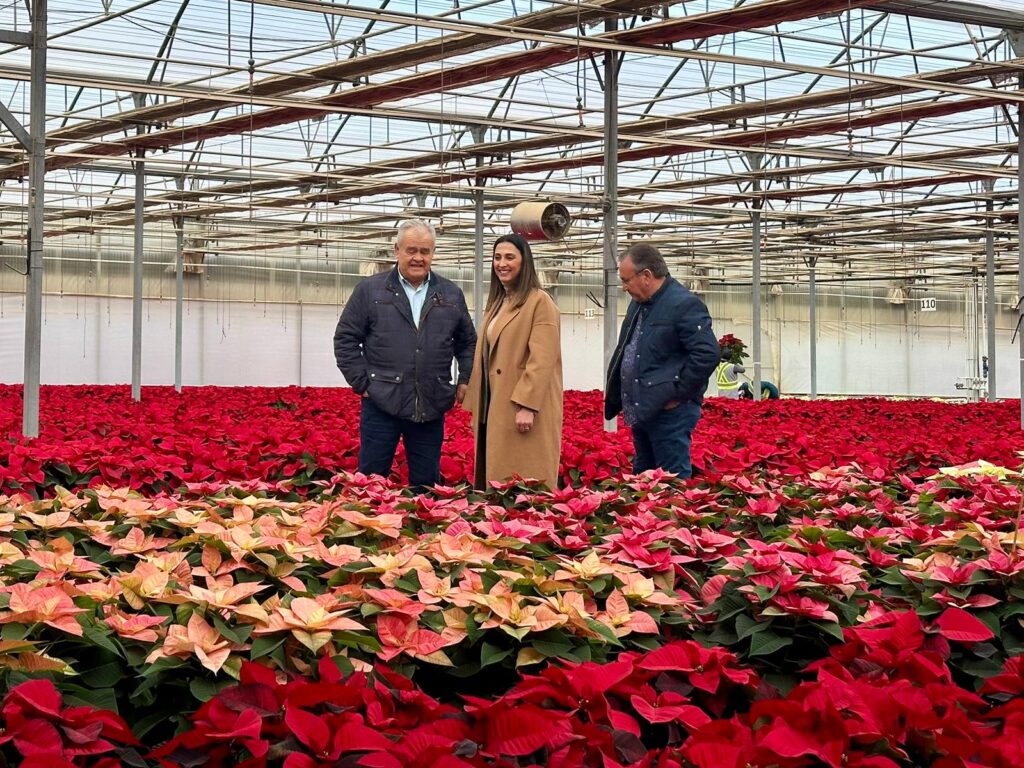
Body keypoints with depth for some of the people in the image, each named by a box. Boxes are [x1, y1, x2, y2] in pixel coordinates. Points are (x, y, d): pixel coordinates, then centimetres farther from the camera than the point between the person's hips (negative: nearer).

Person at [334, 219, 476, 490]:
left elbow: (468, 342, 20)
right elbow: (345, 339, 3)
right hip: (382, 404, -2)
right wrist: (362, 383, -3)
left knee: (426, 485, 8)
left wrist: (465, 381, 8)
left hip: (431, 407, 2)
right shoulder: (370, 290, 3)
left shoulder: (452, 295, 10)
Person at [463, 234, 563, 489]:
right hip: (495, 408, 9)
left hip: (525, 409, -9)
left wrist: (527, 406, -23)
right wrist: (477, 407, 15)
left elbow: (542, 360, -17)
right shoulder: (496, 303, 18)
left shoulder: (539, 302, -9)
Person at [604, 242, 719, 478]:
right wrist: (616, 394, 17)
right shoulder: (638, 303, 14)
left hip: (669, 412, -9)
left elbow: (708, 354, -22)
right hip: (641, 411, 9)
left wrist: (678, 394, -17)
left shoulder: (685, 305, -15)